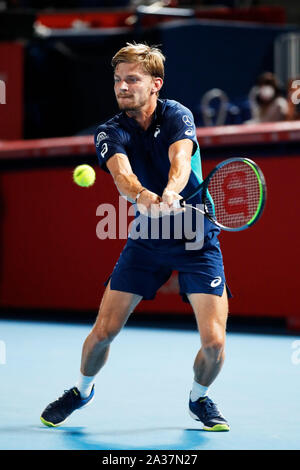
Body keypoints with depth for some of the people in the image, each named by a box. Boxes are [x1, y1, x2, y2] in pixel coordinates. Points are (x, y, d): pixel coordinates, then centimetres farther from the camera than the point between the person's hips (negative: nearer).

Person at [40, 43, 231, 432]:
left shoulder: (177, 116, -11)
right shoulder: (110, 132, -6)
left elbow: (180, 160, -32)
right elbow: (121, 173, -27)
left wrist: (170, 194, -55)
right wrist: (144, 197, -51)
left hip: (197, 238, -2)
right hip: (145, 239, 2)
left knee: (213, 340, -12)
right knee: (104, 330, -2)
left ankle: (199, 397, 20)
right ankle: (83, 389, 30)